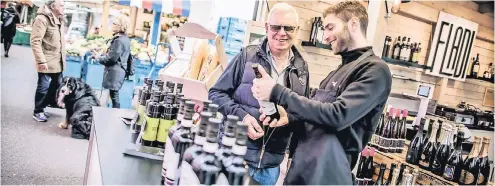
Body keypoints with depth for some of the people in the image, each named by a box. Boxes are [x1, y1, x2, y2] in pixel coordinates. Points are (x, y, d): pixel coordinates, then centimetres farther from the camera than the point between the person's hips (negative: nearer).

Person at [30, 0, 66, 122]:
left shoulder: (59, 20, 12)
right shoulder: (42, 19, -16)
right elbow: (35, 41, -20)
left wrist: (63, 57, 18)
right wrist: (41, 61, -24)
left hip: (58, 61, 8)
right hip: (46, 62, -8)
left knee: (57, 84, 19)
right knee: (44, 86, 1)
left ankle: (51, 102, 41)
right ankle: (38, 111, 16)